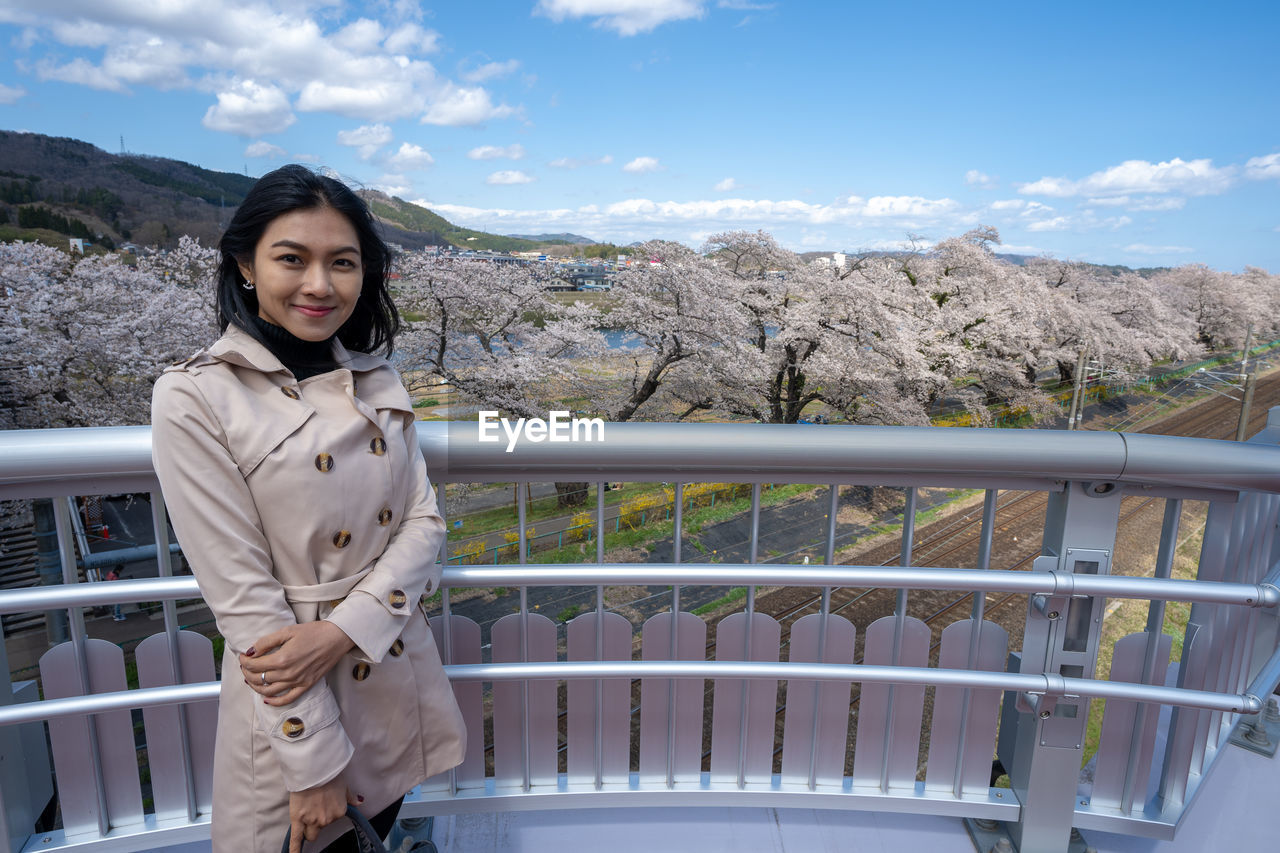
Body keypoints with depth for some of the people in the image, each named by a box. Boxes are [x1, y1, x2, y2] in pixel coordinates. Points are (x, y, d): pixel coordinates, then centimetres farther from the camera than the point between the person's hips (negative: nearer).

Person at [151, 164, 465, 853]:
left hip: (397, 669, 5)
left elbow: (424, 518, -2)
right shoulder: (192, 398, -15)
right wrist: (313, 764, -14)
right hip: (289, 696, -5)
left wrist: (344, 630, -18)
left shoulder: (377, 379, 1)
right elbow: (239, 590, -17)